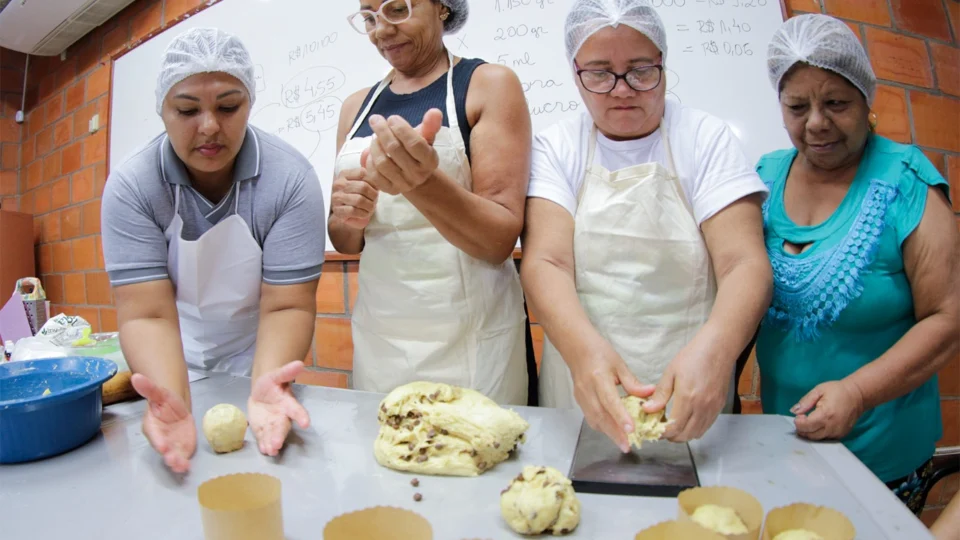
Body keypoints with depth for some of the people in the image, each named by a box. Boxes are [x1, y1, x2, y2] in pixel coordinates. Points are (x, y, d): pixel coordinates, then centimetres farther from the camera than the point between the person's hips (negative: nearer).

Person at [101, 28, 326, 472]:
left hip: (256, 365, -1)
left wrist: (264, 388, -39)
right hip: (173, 369, 1)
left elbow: (286, 306, -22)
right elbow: (147, 315, -22)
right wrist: (172, 401, -40)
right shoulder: (130, 186, -17)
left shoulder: (291, 178, -22)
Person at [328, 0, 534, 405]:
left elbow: (502, 239, -12)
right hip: (378, 337, 4)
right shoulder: (357, 106, 9)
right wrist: (346, 220, -8)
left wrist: (423, 182, -28)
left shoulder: (489, 84, -4)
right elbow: (346, 243, 14)